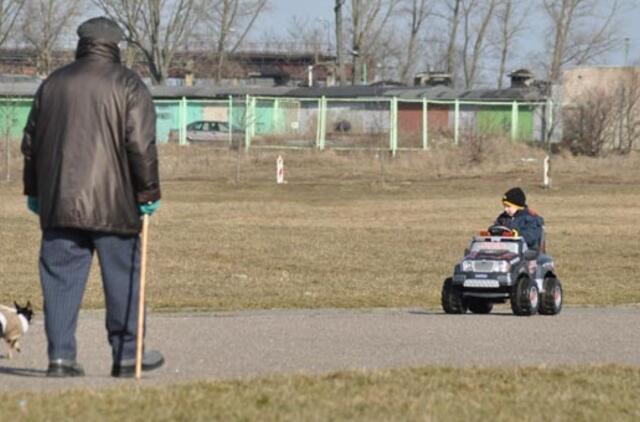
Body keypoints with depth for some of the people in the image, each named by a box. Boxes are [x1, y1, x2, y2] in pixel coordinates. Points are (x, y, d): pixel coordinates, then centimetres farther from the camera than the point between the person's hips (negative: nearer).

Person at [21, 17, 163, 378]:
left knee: (61, 279, 4)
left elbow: (31, 142, 15)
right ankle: (126, 356, 11)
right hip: (113, 205, -4)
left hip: (59, 203, 4)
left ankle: (61, 355, -3)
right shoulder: (128, 85, -3)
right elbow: (141, 145, -10)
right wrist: (149, 193, -3)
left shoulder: (53, 84, 11)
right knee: (121, 278, 6)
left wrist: (34, 192, 23)